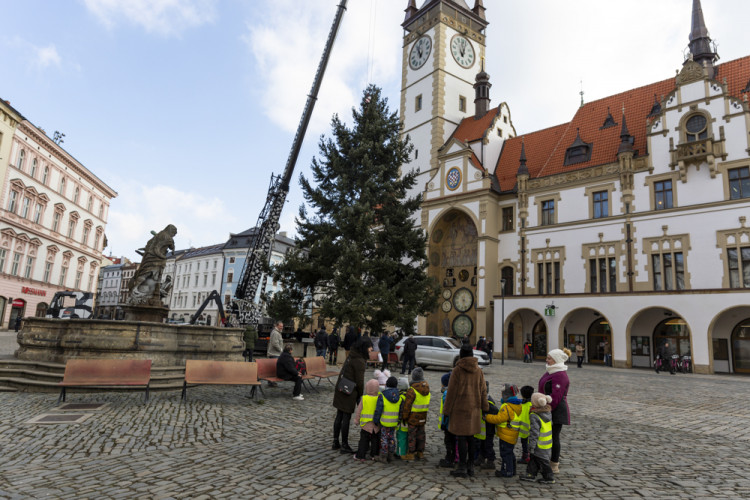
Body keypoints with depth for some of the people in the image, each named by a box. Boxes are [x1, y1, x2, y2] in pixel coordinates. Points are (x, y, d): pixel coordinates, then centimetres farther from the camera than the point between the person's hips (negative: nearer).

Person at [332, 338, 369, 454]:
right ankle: (344, 445, 11)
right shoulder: (359, 361, -18)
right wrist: (360, 394, -2)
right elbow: (359, 380, -16)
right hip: (349, 392, -9)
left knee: (339, 416, 15)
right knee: (346, 418, 1)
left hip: (340, 389, 9)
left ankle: (335, 442, 25)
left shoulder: (351, 357, 8)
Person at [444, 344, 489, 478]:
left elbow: (452, 391, -9)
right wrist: (485, 408, 15)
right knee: (471, 437, 14)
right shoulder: (478, 370, 4)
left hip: (460, 408, -5)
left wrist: (447, 409, -3)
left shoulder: (457, 370, -11)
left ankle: (462, 468, 5)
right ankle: (471, 466, 21)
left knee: (461, 438, 0)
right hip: (474, 408, 5)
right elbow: (483, 391, 8)